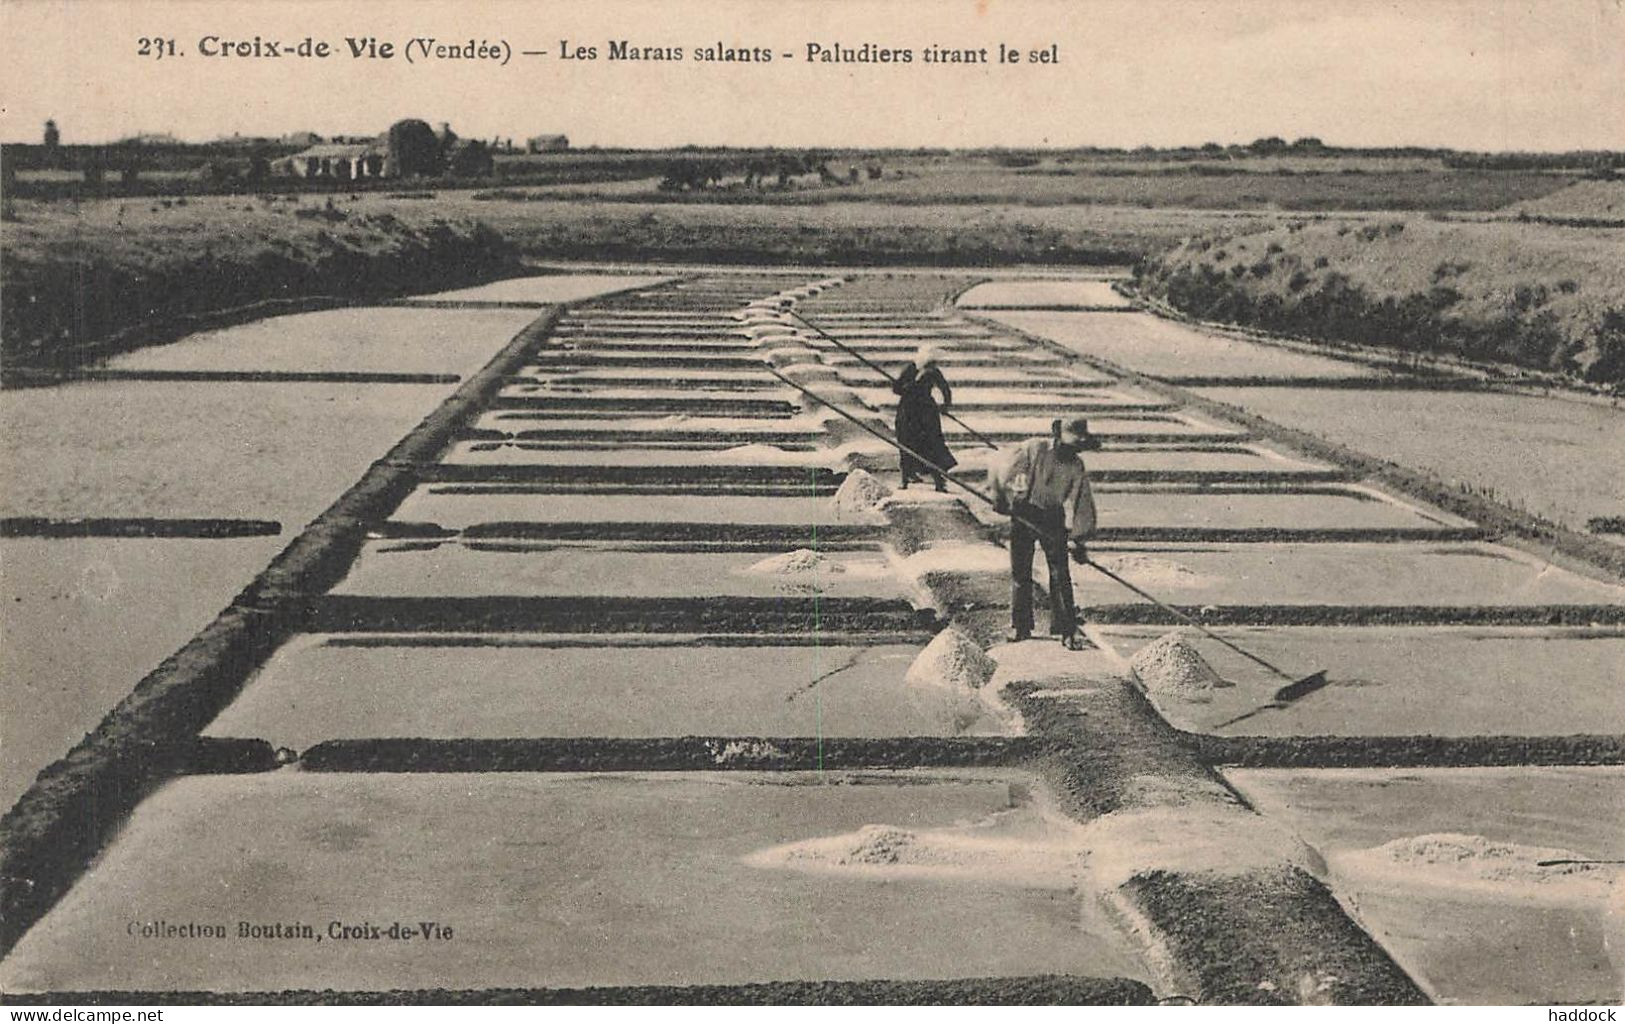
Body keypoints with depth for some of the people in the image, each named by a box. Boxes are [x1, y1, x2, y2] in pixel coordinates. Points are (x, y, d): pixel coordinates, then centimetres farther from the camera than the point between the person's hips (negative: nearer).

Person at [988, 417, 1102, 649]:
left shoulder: (1076, 468, -5)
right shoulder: (1033, 449, -14)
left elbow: (1081, 506, -3)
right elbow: (1001, 471, -7)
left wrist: (1080, 541, -5)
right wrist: (1000, 496, -5)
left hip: (1053, 519, 1)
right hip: (1023, 514, -1)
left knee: (1060, 574, -6)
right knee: (1020, 572, 5)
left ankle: (1068, 629, -3)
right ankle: (1020, 626, 18)